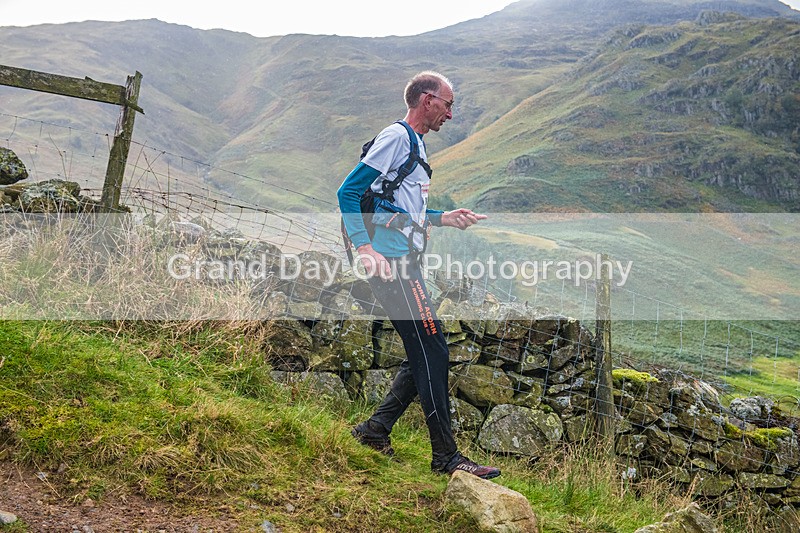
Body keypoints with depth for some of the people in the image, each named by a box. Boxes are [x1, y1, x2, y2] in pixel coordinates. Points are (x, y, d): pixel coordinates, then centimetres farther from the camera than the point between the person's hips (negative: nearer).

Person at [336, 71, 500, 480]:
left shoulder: (415, 143, 23)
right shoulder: (396, 137, -8)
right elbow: (348, 192, -14)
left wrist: (444, 218, 19)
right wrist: (365, 247, -22)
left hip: (405, 265, 10)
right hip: (392, 263, -10)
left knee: (426, 355, 11)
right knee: (431, 352, -8)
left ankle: (374, 430, 19)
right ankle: (446, 457, -1)